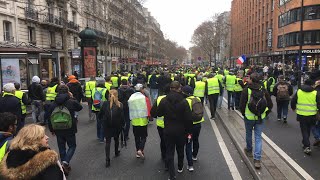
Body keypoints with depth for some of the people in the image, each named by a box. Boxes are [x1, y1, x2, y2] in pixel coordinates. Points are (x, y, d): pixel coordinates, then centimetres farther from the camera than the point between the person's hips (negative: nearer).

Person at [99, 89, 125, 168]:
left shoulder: (105, 104, -10)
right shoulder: (120, 105, -13)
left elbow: (100, 115, -2)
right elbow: (122, 117, -11)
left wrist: (103, 120, 16)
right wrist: (122, 124, 2)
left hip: (107, 126, 0)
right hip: (117, 126, 0)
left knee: (108, 141, 5)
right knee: (116, 139, 24)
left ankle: (107, 159, -4)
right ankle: (116, 152, 44)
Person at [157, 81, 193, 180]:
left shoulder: (164, 101, -11)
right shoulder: (184, 101, -15)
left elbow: (158, 113, -1)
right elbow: (188, 118, -13)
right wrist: (188, 131, -2)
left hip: (168, 130, 0)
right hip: (181, 130, 1)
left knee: (169, 152, 8)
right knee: (180, 150, 22)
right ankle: (180, 168, 42)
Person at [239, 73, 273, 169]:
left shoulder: (246, 90, -13)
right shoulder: (263, 90, -2)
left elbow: (242, 105, -12)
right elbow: (270, 104, 2)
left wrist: (244, 114, 4)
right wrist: (265, 114, 12)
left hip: (249, 117, -2)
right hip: (261, 118, 2)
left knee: (248, 134, 21)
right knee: (258, 137, 6)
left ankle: (249, 150, 42)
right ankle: (257, 159, 0)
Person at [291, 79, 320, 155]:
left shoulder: (298, 91, -2)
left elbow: (293, 101, 4)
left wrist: (294, 108, 22)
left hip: (301, 115, 0)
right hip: (312, 115, 0)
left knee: (304, 130, 8)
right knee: (308, 130, 19)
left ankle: (307, 147, -2)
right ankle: (305, 143, 34)